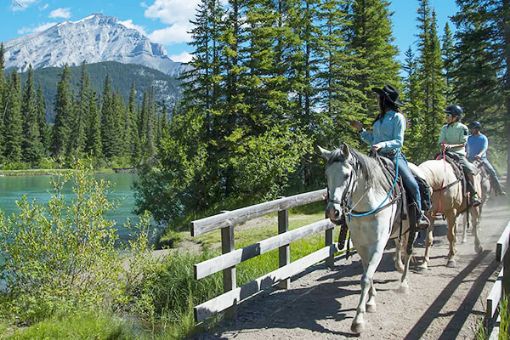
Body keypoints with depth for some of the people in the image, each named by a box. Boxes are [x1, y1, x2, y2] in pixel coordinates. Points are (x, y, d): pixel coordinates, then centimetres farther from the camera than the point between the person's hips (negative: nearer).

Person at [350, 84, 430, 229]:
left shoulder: (397, 117, -4)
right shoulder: (379, 118, 16)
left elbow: (398, 142, -11)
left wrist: (382, 145, -26)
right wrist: (361, 129, 11)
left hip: (394, 157, -6)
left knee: (412, 184, -16)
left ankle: (419, 215, 4)